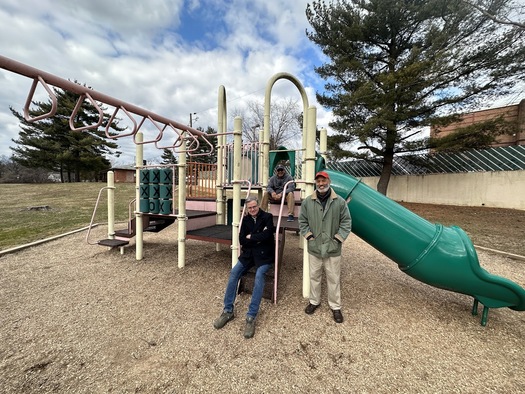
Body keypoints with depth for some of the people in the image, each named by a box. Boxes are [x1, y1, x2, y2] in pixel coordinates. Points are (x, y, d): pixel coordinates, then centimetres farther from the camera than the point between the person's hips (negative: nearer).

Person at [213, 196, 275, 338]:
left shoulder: (267, 217, -4)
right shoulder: (246, 220, 9)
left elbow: (266, 235, -18)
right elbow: (241, 240, 0)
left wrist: (250, 237, -6)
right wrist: (257, 238, -11)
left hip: (264, 254, -4)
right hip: (249, 254, 5)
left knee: (259, 276, -29)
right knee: (234, 273, -15)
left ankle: (251, 317, -21)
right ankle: (228, 311, -2)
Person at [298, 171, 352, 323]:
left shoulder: (340, 202, -5)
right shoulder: (307, 202, -2)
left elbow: (346, 222, -1)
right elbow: (302, 221, 5)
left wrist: (337, 239, -7)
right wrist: (309, 236, -4)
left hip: (333, 249, -1)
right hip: (314, 248, 2)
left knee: (334, 279, 12)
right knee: (314, 276, 17)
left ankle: (335, 306, 32)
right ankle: (314, 301, 38)